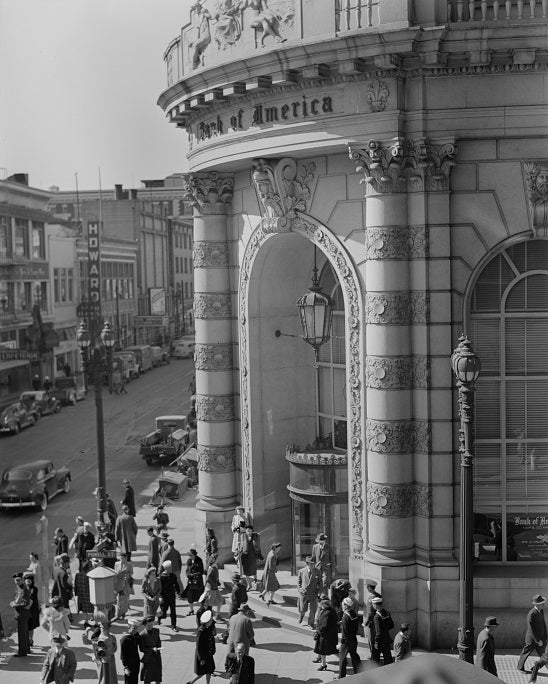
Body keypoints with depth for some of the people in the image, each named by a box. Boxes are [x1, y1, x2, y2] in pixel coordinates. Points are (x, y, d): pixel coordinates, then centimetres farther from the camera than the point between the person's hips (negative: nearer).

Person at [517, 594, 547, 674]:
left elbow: (543, 624, 8)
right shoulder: (531, 614, -27)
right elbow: (531, 629, -25)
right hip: (532, 639, -6)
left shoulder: (541, 611, -2)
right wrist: (538, 640, -21)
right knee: (526, 653, 13)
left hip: (540, 638, 6)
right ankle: (520, 667, 33)